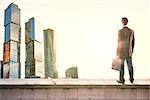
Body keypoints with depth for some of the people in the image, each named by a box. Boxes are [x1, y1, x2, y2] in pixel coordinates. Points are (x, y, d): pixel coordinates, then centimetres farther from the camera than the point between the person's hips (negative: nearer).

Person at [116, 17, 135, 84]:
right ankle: (131, 79, 17)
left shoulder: (120, 31, -12)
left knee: (121, 65, 4)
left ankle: (121, 79, 9)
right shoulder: (131, 31, -1)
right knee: (130, 65, 11)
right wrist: (132, 50, 16)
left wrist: (118, 51, -3)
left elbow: (119, 42, -10)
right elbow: (133, 42, 4)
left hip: (121, 50, -3)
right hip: (129, 50, 3)